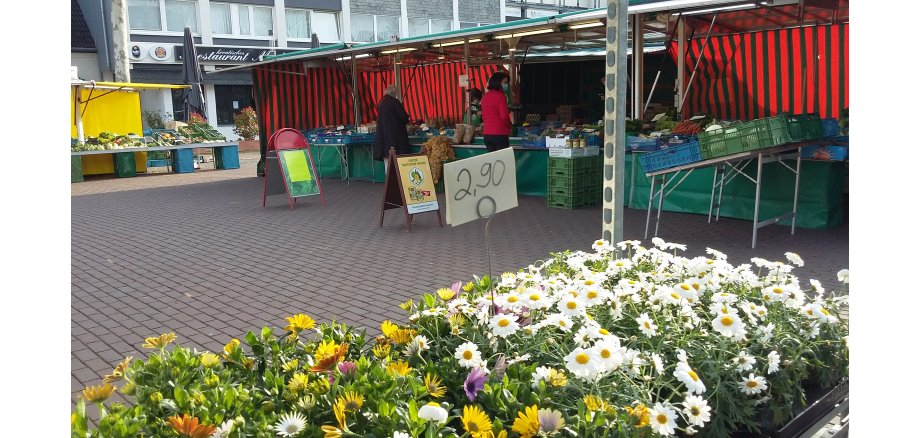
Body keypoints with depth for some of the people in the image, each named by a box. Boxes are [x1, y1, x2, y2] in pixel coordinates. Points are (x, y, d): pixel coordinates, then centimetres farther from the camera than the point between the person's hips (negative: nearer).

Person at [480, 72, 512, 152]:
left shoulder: (485, 96, 11)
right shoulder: (500, 95, -11)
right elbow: (504, 116, -15)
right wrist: (509, 127, 2)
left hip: (486, 134, 7)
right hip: (500, 134, -7)